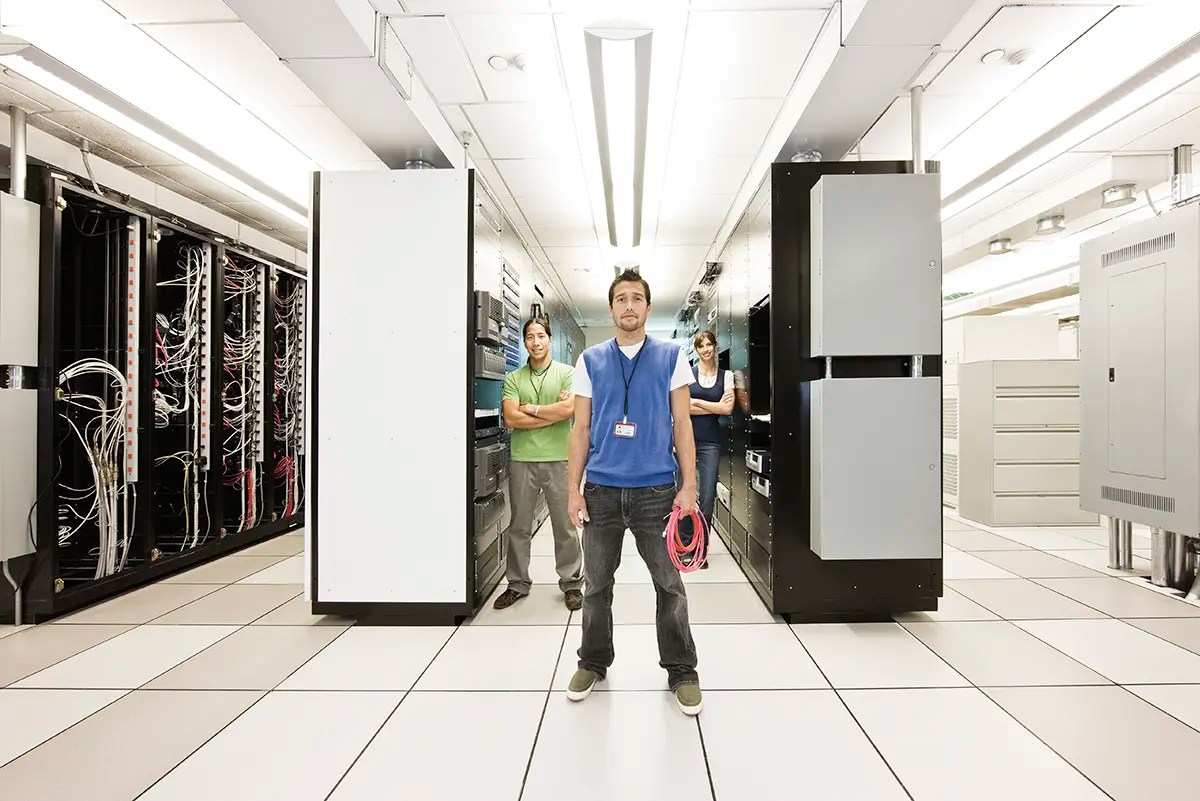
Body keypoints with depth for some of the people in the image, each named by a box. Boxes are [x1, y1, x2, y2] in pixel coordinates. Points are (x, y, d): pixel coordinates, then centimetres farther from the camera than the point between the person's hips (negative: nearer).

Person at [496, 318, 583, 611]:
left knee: (565, 526, 7)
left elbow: (569, 409, -14)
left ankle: (571, 584, 22)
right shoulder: (513, 378, 6)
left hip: (559, 459, -2)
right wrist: (553, 412, -10)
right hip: (522, 460, 2)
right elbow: (511, 418, -7)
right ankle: (518, 584, 27)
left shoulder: (567, 373, 1)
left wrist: (531, 409, -7)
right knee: (519, 526, 12)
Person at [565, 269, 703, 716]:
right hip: (601, 489, 2)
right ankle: (593, 663, 32)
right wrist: (573, 490, 1)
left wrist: (689, 487, -4)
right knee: (597, 585, 13)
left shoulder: (671, 357, 4)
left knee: (669, 585, 7)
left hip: (656, 489, -1)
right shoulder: (590, 361, 7)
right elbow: (581, 429, 6)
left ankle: (681, 671, 25)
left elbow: (682, 425, 2)